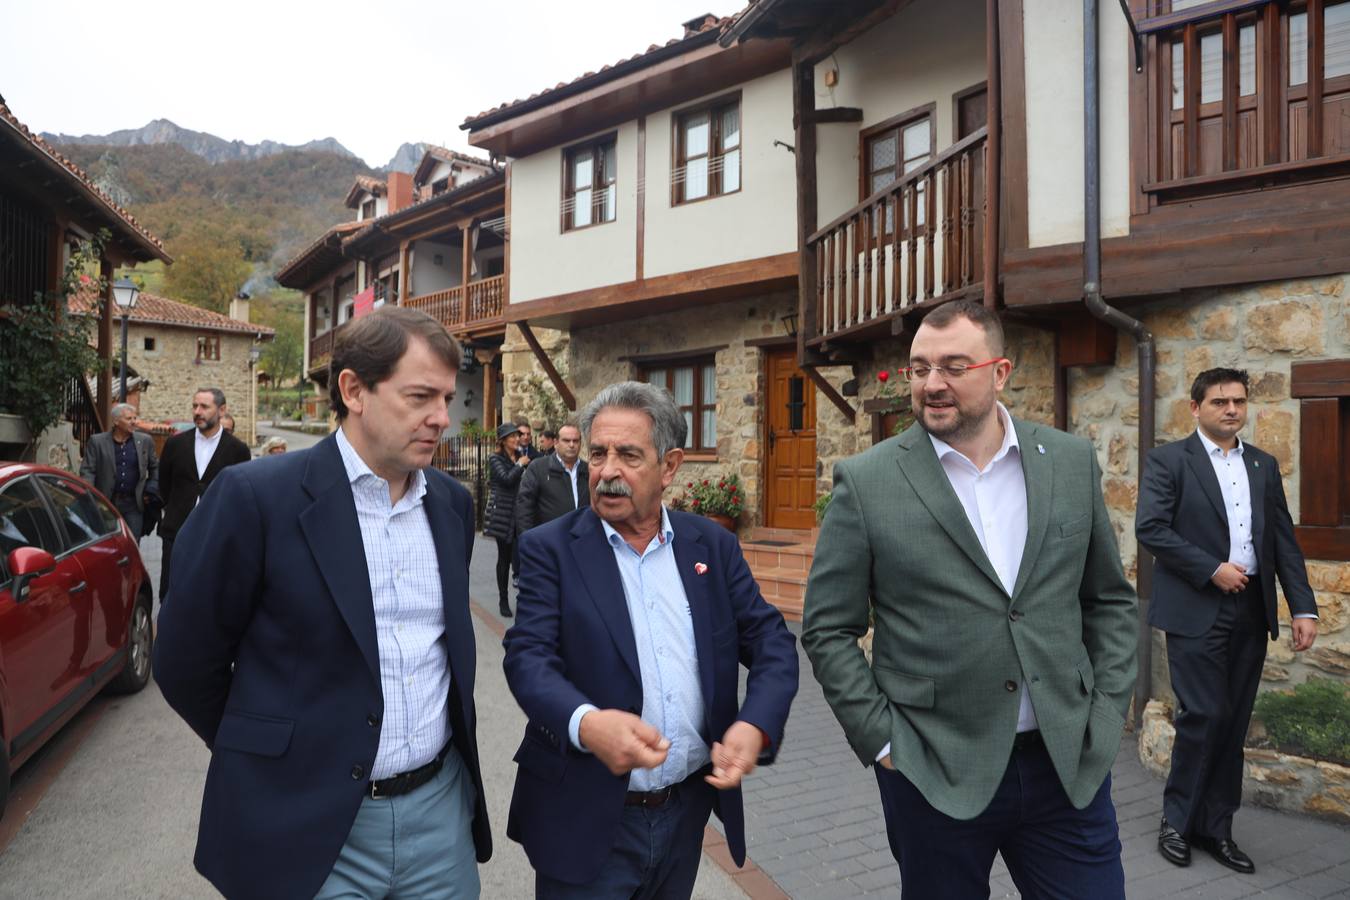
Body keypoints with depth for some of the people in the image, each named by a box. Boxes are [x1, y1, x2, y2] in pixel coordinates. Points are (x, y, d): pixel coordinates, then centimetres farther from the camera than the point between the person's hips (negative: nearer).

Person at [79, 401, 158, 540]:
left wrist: (151, 489, 4)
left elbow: (155, 468, 16)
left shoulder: (145, 441, 7)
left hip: (133, 504, 1)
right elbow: (87, 471, -2)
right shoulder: (97, 442, 1)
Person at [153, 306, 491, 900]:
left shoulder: (453, 502, 2)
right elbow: (186, 663, -4)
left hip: (441, 807, 5)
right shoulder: (254, 497, -14)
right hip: (308, 826, -4)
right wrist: (272, 756, 6)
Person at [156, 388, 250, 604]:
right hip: (177, 533, 2)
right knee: (168, 594, 5)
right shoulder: (175, 443, 4)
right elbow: (164, 485, 16)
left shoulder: (237, 449, -3)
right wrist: (176, 512, 17)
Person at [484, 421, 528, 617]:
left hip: (520, 515, 3)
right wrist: (520, 465, -6)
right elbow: (507, 479, -16)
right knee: (504, 557, 4)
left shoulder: (522, 456, 13)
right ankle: (503, 600, 16)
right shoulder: (496, 459, -2)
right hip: (502, 515, -3)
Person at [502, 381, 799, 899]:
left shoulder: (713, 545, 2)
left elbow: (771, 642, 0)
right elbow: (529, 656, -15)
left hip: (688, 811, 4)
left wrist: (756, 725, -18)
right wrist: (586, 723, -34)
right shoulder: (551, 548, -6)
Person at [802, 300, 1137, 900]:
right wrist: (881, 738, -9)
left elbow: (1110, 599, 11)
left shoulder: (1072, 462, 2)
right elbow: (828, 630, -5)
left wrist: (1108, 711, 3)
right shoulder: (866, 482, -9)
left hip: (1072, 765, 3)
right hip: (936, 776, -2)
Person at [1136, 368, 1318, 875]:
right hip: (1196, 610, -5)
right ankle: (1177, 820, 14)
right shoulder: (1168, 460, -3)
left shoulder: (1264, 466, 14)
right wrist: (1213, 570, -15)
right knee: (1204, 716, -5)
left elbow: (1284, 540, 11)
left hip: (1252, 611, 5)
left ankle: (1215, 828, 22)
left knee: (1233, 724, 9)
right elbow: (1150, 528, -13)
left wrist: (1303, 607, 3)